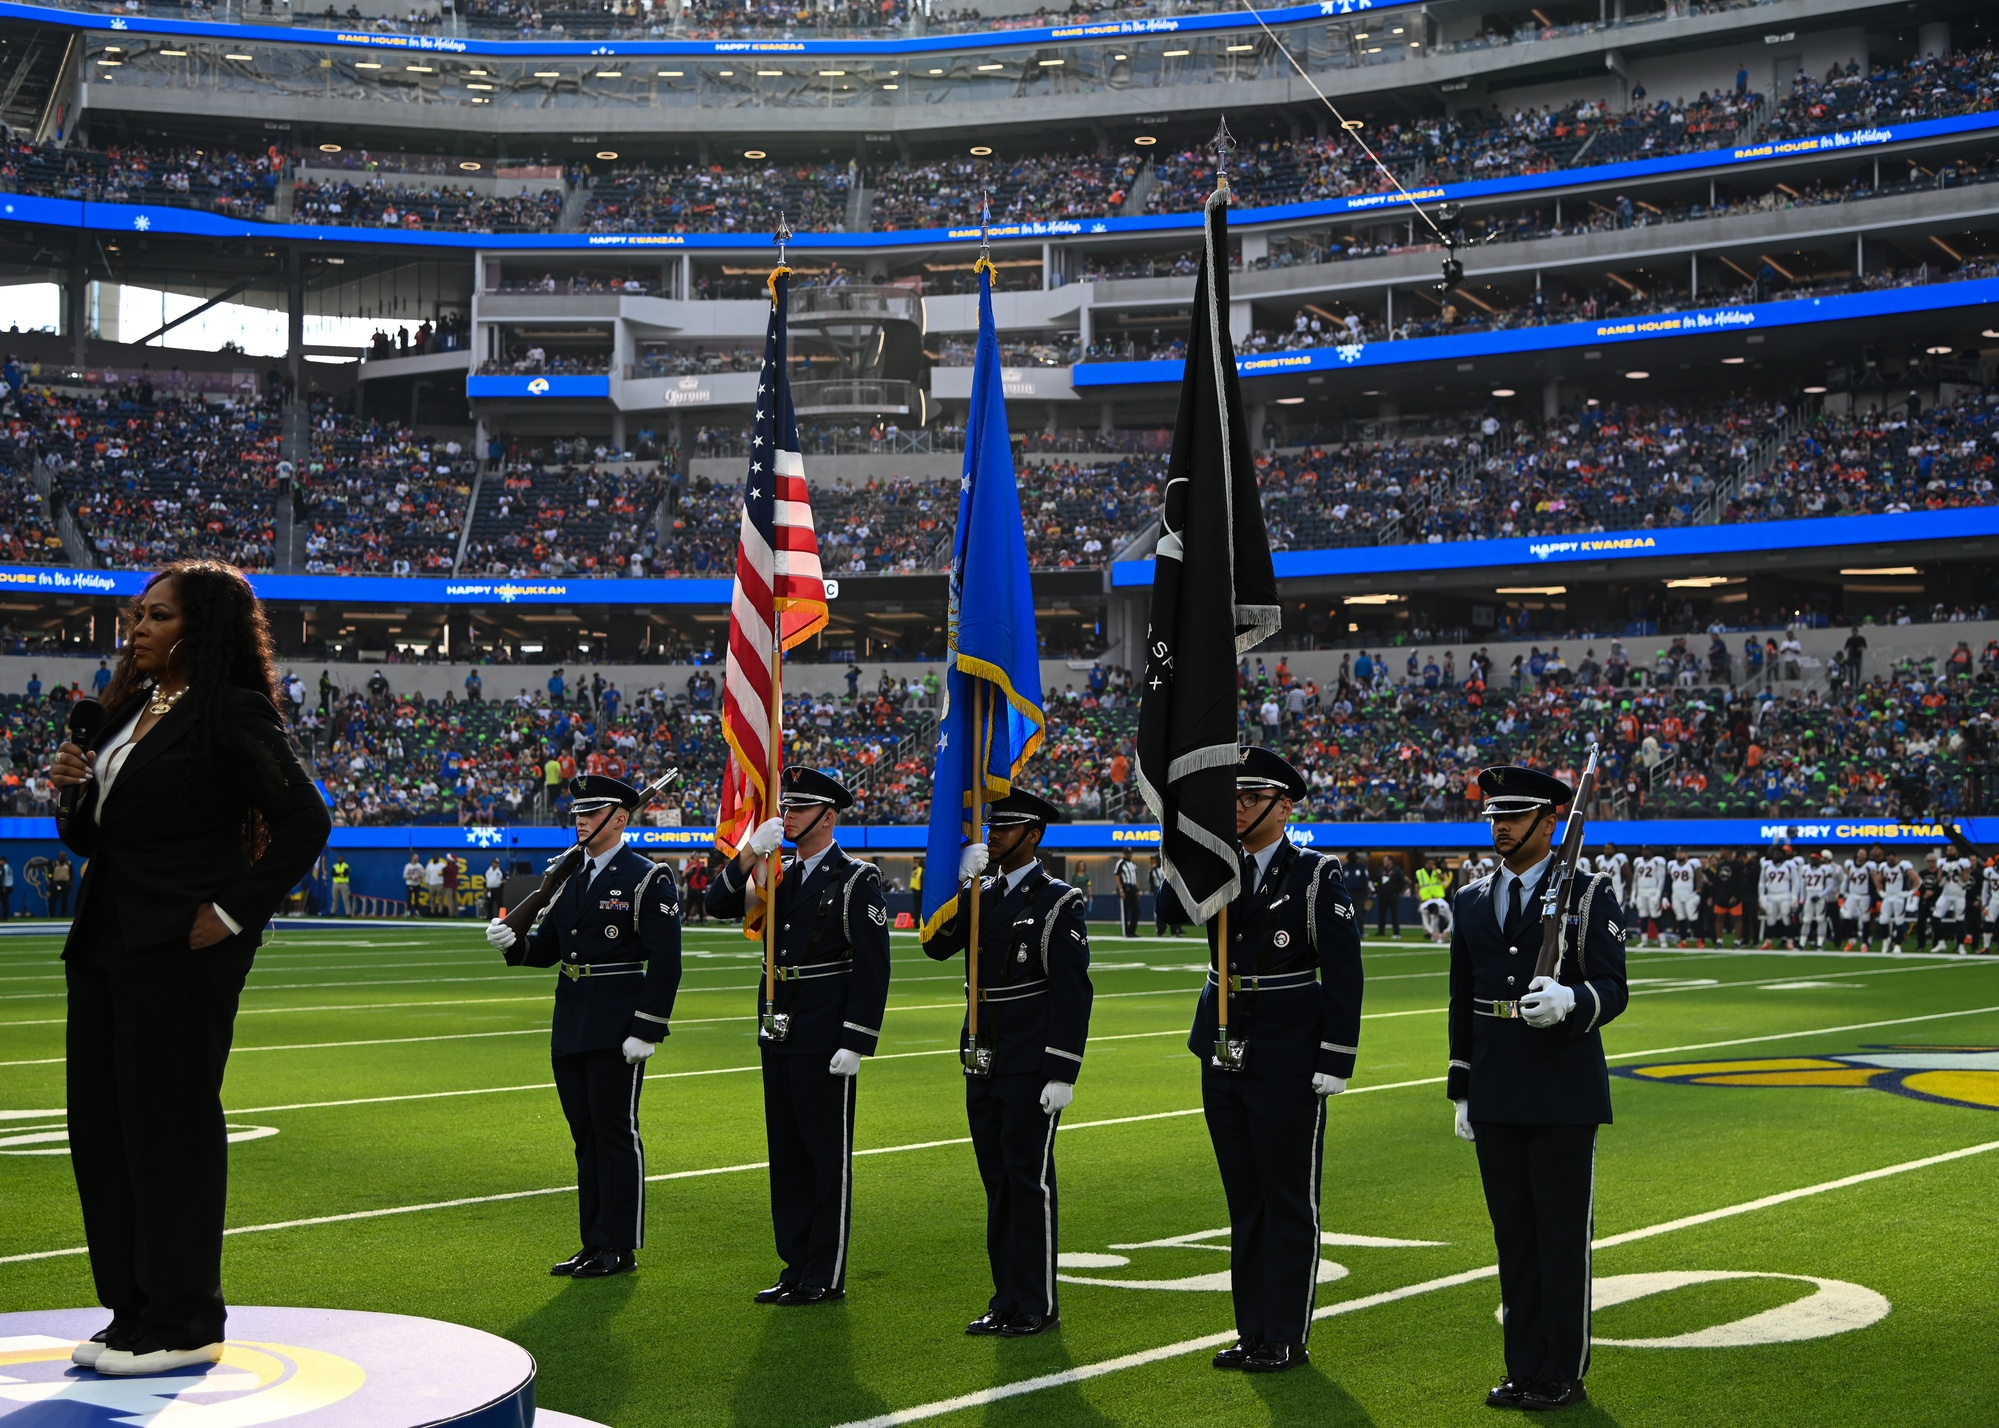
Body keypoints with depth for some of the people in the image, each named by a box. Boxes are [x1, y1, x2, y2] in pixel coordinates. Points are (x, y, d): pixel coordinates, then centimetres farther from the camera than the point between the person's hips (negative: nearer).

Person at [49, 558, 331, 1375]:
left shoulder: (234, 714, -10)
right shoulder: (128, 711, 15)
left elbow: (305, 821, -16)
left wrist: (232, 913, -17)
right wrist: (71, 792, 0)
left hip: (180, 952, -9)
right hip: (104, 944, 9)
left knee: (170, 1129, -3)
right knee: (100, 1128, 11)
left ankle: (184, 1326, 8)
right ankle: (132, 1313, 21)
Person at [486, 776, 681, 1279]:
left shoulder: (649, 878, -8)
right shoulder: (567, 876, 14)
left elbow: (665, 963, -12)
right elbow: (548, 946, 15)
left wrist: (647, 1030, -18)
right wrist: (514, 943, -7)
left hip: (617, 1030, -7)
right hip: (571, 1029, 8)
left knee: (616, 1133, -3)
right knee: (585, 1134, 12)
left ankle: (620, 1247, 4)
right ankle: (594, 1242, 20)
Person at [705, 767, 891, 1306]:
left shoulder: (857, 881, -8)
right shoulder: (778, 876, 13)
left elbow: (872, 970, -11)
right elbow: (719, 905, 3)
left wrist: (855, 1043, -17)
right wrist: (750, 852, -10)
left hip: (825, 1043, -7)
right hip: (778, 1038, 7)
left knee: (828, 1158, -1)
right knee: (787, 1155, 12)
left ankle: (826, 1277, 4)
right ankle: (796, 1265, 20)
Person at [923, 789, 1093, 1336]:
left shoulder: (1059, 901, -8)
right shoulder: (980, 895, 13)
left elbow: (1073, 993, -11)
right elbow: (937, 945, 1)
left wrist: (1062, 1075, -16)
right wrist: (960, 884, -10)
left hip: (1031, 1070, -7)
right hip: (983, 1065, 7)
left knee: (1029, 1180, -3)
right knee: (997, 1181, 11)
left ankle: (1037, 1306, 5)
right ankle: (1007, 1299, 18)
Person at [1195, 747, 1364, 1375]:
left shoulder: (1317, 875, -7)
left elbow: (1343, 974, -10)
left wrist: (1336, 1062, -14)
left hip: (1288, 1064, -6)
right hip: (1225, 1058, 6)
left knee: (1290, 1202, 3)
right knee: (1244, 1199, 13)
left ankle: (1287, 1337, 11)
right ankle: (1252, 1330, 21)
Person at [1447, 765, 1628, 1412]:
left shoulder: (1590, 894, -3)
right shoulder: (1472, 901, 12)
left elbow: (1613, 990, -10)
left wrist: (1569, 1001, -32)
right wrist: (1461, 1091, 13)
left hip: (1564, 1098, -5)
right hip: (1496, 1102, 5)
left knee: (1564, 1237, 1)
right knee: (1513, 1237, 10)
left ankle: (1564, 1375, 9)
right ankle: (1523, 1368, 18)